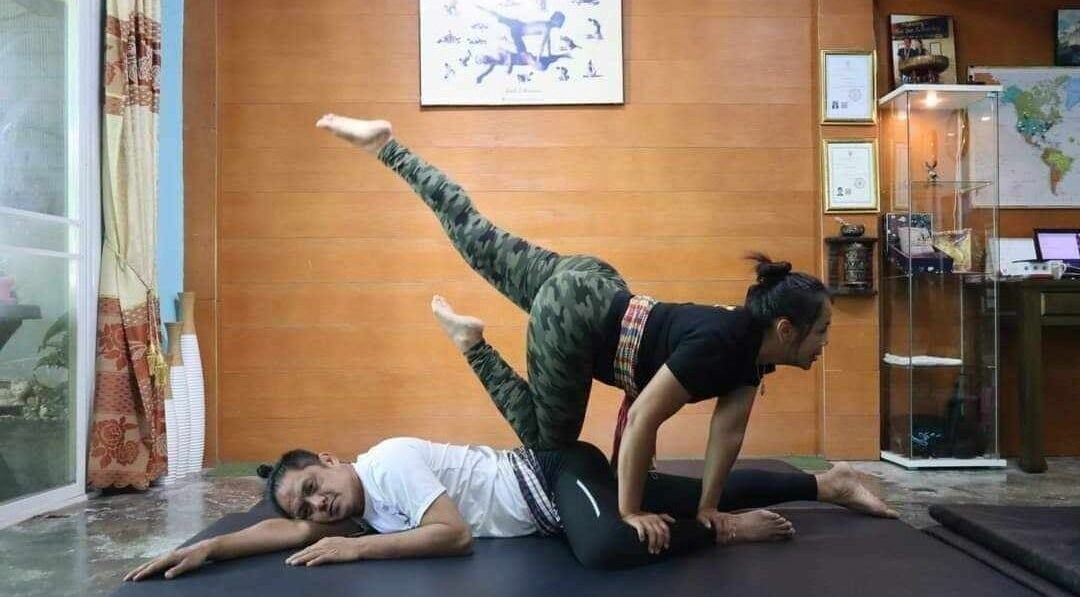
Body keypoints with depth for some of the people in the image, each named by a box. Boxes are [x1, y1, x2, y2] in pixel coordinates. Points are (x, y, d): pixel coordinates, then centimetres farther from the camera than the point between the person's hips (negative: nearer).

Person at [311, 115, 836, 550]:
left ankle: (385, 146, 23)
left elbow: (728, 428, 5)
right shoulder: (718, 343, -28)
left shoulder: (754, 349, -2)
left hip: (596, 291, 7)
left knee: (482, 243, 17)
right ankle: (474, 345, 15)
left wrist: (708, 505, 5)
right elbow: (643, 419, -27)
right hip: (571, 313, -7)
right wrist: (630, 512, -18)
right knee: (548, 441, 12)